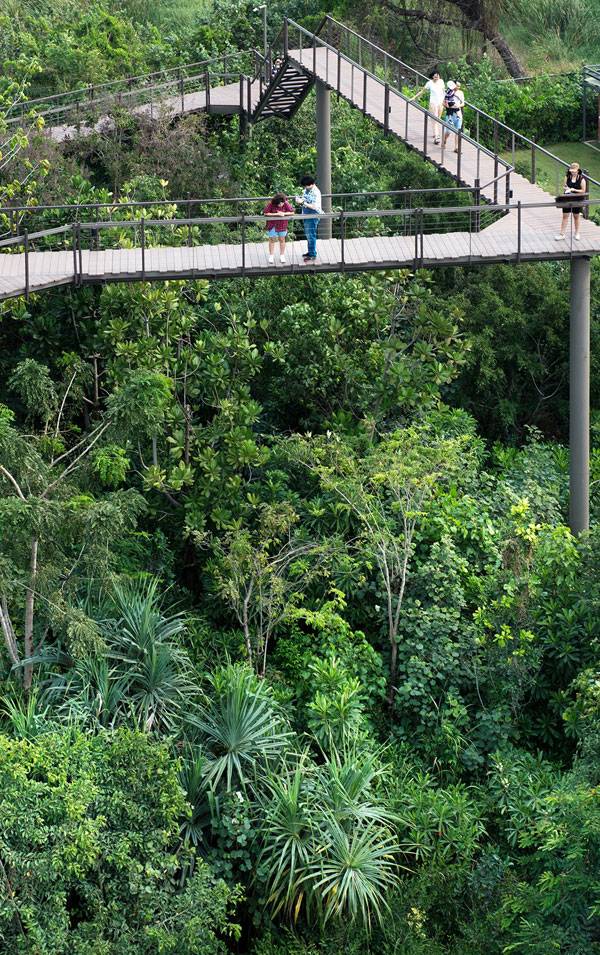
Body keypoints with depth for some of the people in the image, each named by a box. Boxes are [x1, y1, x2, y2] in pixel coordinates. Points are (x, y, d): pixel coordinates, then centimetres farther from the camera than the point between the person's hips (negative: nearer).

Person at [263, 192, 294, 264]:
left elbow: (292, 212, -9)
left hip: (282, 224, 1)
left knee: (282, 239, 10)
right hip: (272, 225, -1)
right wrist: (276, 214, -26)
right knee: (272, 239, 8)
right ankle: (271, 256, 19)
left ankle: (282, 256, 21)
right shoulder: (270, 204, -21)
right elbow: (265, 213, -21)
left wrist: (283, 213, -25)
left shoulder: (286, 204, -15)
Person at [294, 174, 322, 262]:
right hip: (306, 215, 9)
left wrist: (303, 203, -27)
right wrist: (299, 200, -2)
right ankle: (310, 252, 32)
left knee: (311, 235, -3)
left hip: (312, 217, -9)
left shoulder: (316, 193, -21)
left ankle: (313, 255, 5)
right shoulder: (307, 190, 6)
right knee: (308, 235, 19)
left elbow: (314, 207, -26)